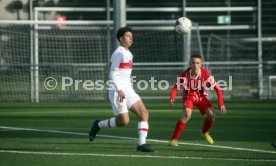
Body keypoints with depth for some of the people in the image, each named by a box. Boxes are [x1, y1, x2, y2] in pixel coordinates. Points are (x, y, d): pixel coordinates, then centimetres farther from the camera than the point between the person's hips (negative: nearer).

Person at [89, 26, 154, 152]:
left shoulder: (128, 54, 17)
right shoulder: (118, 53, -11)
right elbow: (112, 74, -16)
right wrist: (119, 90, -25)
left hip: (128, 90, 9)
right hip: (117, 91, -9)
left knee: (144, 113, -6)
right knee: (124, 121, -12)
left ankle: (141, 144, -8)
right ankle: (98, 125, 11)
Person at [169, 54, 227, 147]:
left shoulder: (205, 74, -22)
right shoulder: (185, 75, -23)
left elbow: (217, 89, -16)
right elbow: (176, 88, -18)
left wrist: (221, 104, -24)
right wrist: (172, 98, -39)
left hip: (201, 97, 2)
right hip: (189, 97, -2)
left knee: (211, 114, -17)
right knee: (187, 115, -28)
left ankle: (205, 133, 15)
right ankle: (174, 139, -22)